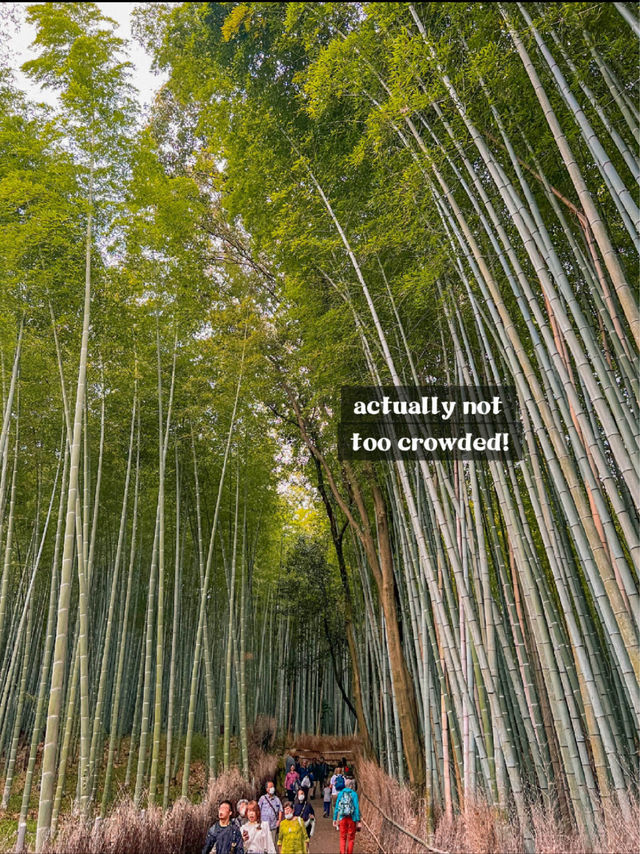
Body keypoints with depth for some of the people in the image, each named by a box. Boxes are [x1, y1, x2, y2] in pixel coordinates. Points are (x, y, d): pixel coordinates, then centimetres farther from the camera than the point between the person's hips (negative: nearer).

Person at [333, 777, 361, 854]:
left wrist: (334, 819, 7)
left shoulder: (340, 794, 2)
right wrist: (358, 821, -6)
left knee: (343, 837, 14)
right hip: (352, 819, -2)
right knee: (351, 838, 14)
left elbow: (336, 807, 2)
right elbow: (356, 807, -9)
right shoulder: (353, 794, -5)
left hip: (342, 818, 2)